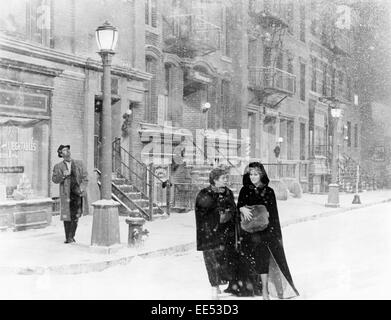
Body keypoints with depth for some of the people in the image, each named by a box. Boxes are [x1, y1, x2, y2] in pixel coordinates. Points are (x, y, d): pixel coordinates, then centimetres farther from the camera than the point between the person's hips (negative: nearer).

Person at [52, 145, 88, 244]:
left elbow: (84, 177, 10)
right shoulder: (58, 166, 6)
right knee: (67, 217, 2)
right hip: (66, 194, -1)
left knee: (75, 217, 1)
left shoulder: (79, 163, 11)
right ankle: (68, 238, 15)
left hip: (78, 194, 1)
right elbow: (54, 179, -2)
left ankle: (71, 237, 15)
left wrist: (83, 187, -5)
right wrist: (63, 175, -20)